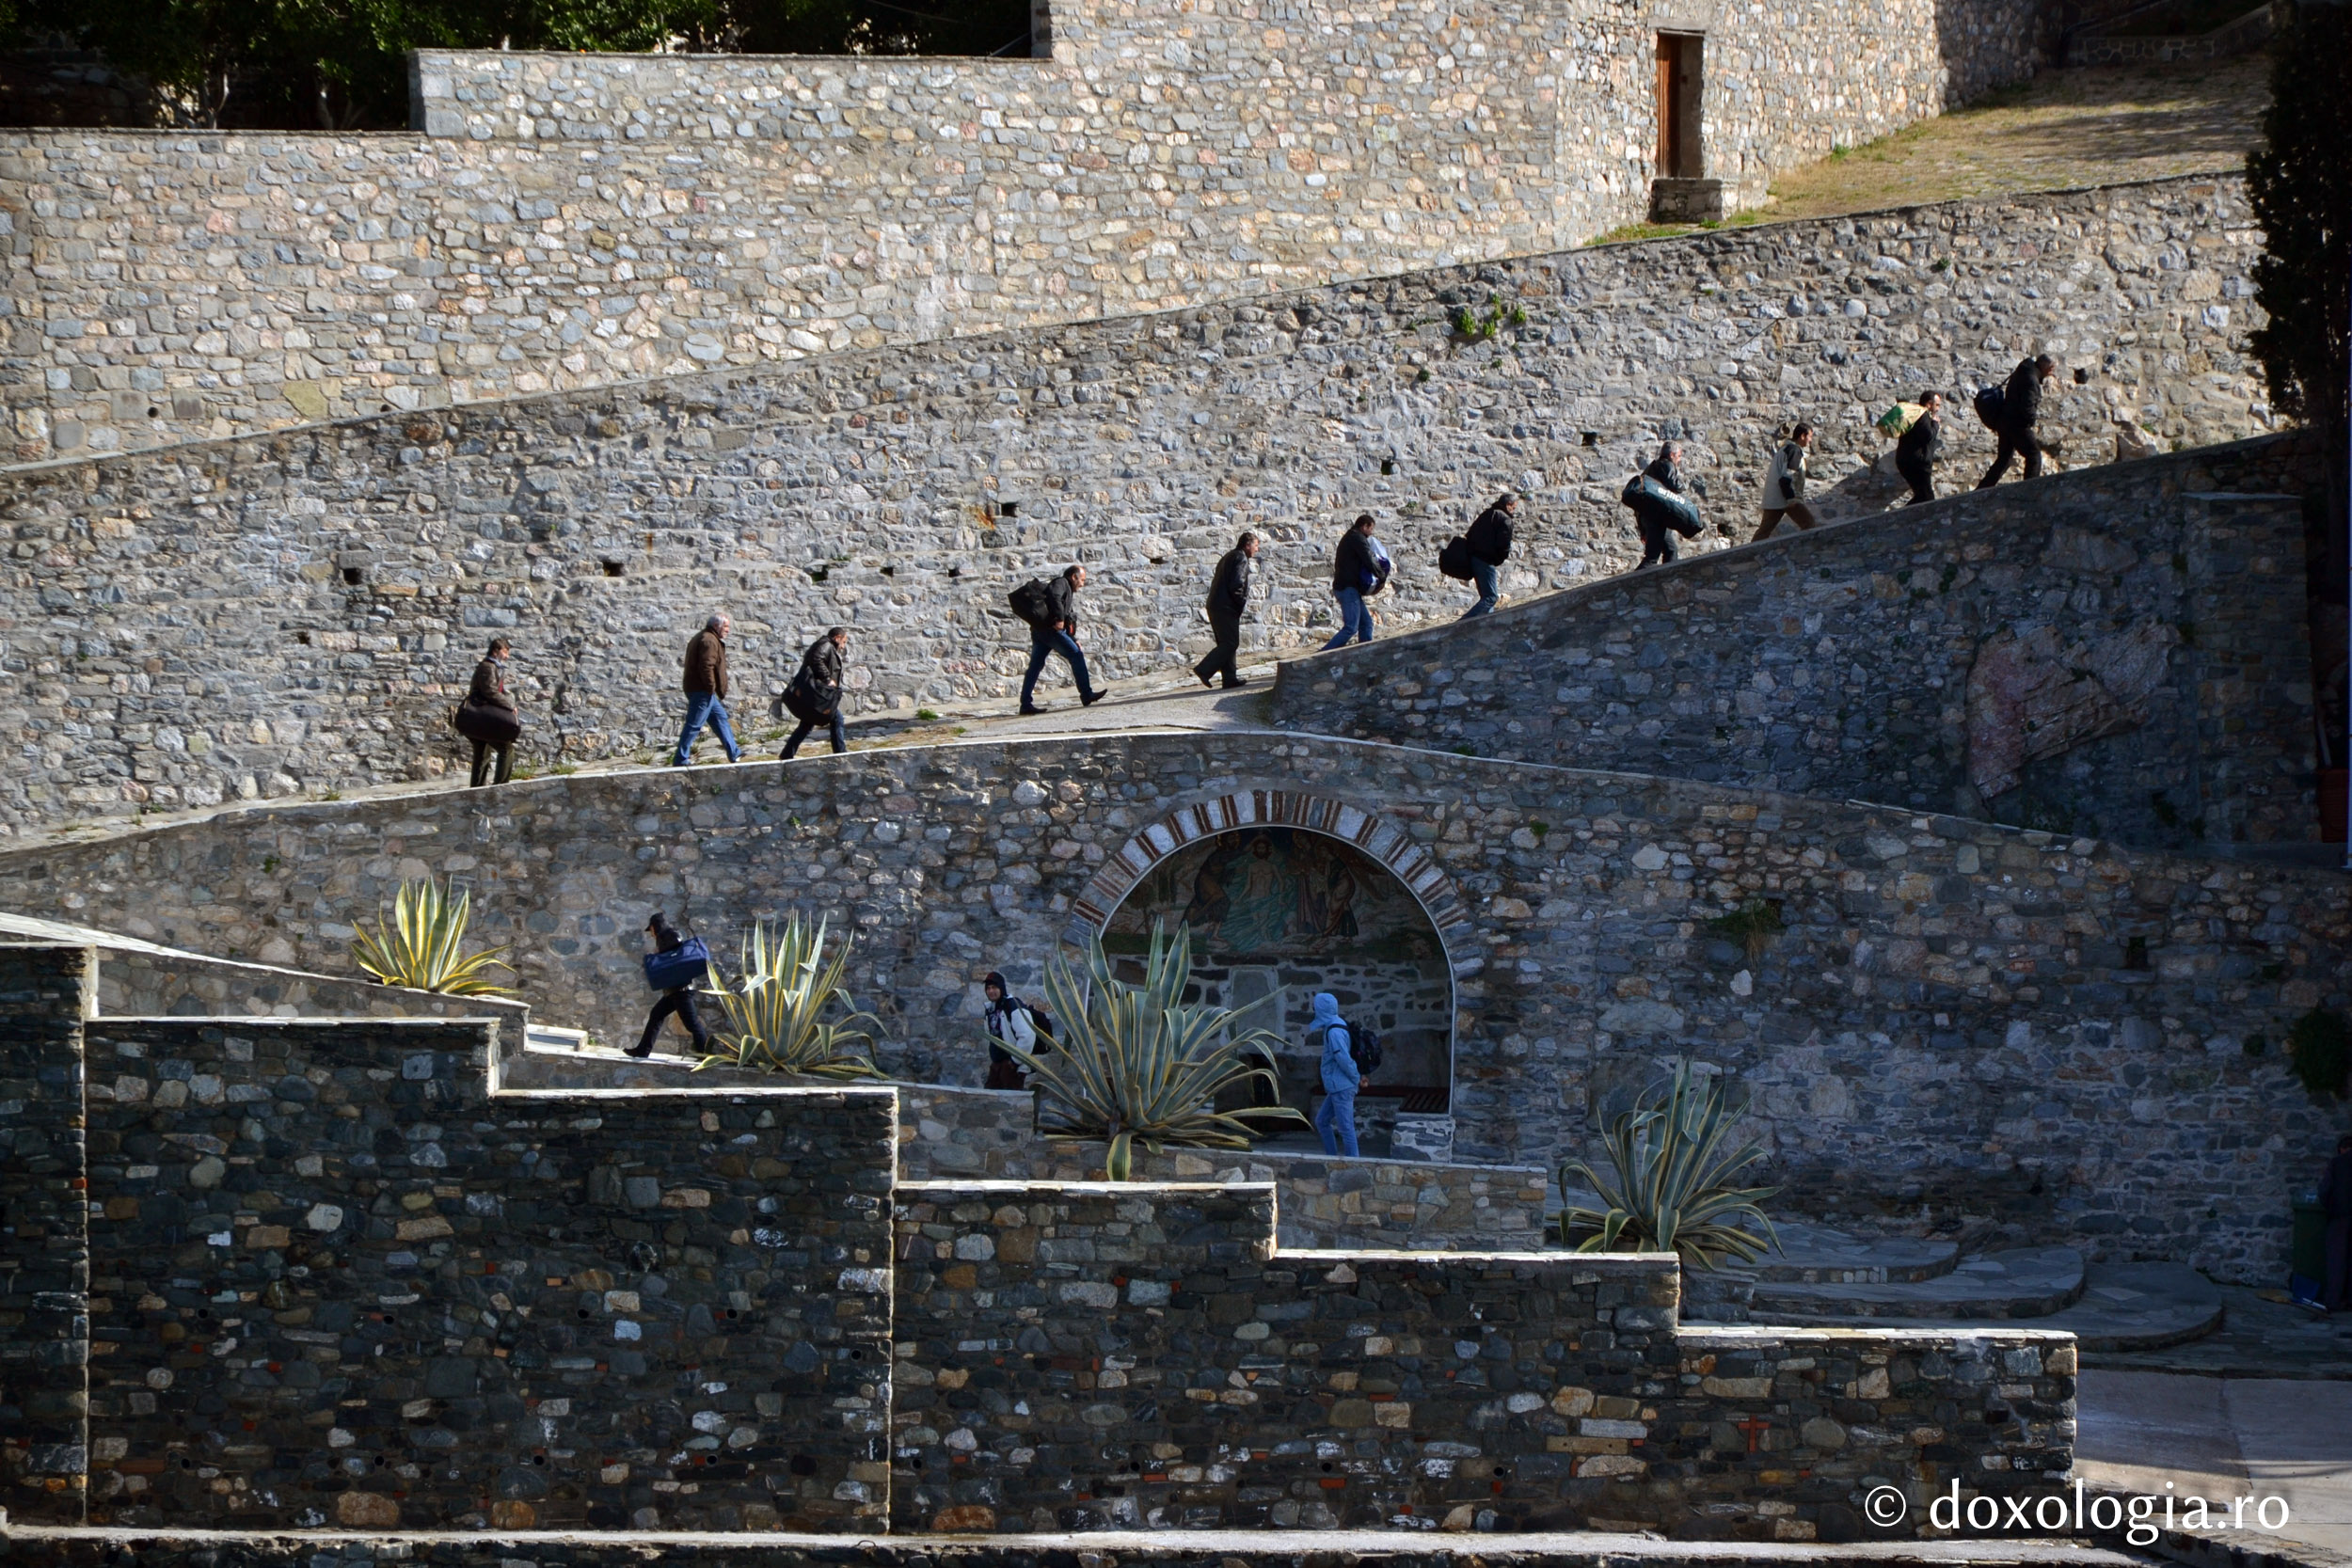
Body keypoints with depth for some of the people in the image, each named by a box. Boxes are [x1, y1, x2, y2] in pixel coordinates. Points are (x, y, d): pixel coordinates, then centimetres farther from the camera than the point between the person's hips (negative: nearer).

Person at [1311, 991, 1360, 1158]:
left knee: (1345, 1127, -6)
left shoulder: (1334, 1032, -18)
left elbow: (1344, 1059, -22)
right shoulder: (1336, 1027, 14)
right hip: (1336, 1087, 11)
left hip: (1341, 1087, -11)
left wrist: (1356, 1079, -12)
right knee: (1322, 1121, 17)